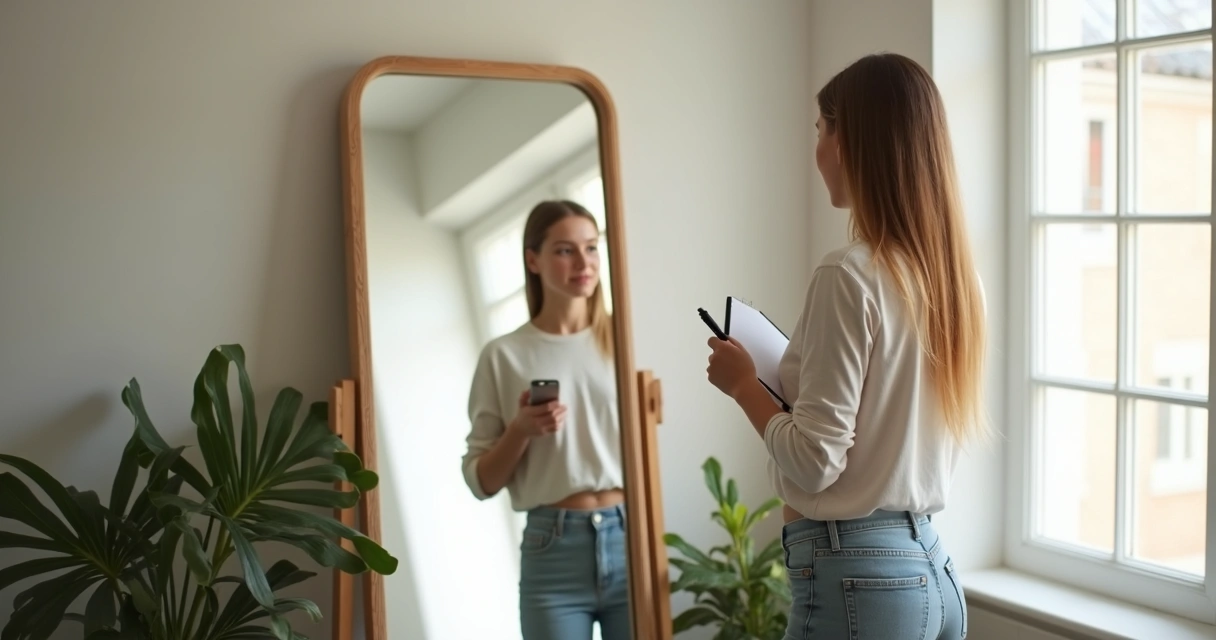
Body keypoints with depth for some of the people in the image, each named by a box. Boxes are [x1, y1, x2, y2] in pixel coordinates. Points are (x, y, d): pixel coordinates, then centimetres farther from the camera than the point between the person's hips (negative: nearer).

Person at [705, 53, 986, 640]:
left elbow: (815, 461, -19)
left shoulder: (850, 276, -19)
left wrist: (743, 383, -3)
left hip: (858, 574, -8)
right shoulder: (957, 274, 4)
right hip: (930, 566, 8)